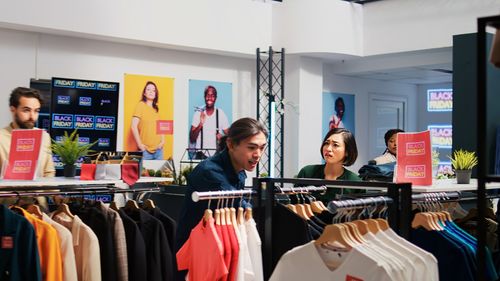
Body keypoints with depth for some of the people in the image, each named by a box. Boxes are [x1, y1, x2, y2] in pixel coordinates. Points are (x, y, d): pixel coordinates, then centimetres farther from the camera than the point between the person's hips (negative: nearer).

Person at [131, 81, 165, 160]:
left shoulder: (156, 109, 15)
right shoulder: (141, 105, -2)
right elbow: (134, 127, -9)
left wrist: (163, 141, 6)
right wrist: (140, 144, -12)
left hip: (158, 148, 5)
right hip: (145, 149, -5)